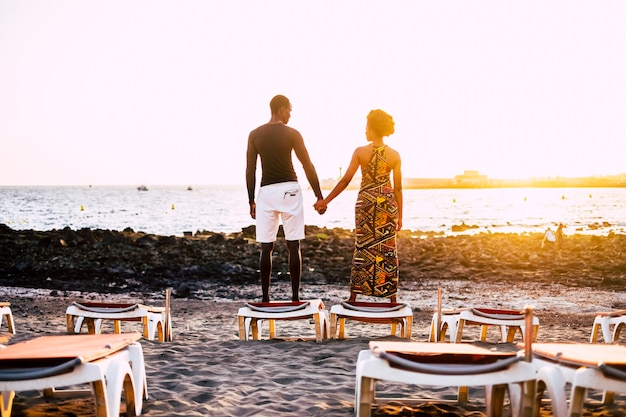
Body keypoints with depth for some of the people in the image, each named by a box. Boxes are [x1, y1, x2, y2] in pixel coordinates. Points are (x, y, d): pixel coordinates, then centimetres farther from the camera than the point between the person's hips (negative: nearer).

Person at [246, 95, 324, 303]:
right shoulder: (292, 134, -2)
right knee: (293, 245, 2)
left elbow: (250, 170, 5)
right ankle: (295, 296, 3)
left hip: (266, 191, 2)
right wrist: (319, 196, 3)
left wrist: (251, 200, 11)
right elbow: (308, 166, -2)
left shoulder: (255, 135, 5)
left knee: (266, 247, 5)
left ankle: (265, 297, 5)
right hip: (289, 190, -2)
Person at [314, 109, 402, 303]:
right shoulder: (394, 155, -2)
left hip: (365, 201, -1)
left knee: (362, 247, 6)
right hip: (388, 202, 1)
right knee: (387, 248, 7)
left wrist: (325, 201, 1)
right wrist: (400, 215, 8)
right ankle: (392, 297, 11)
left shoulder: (360, 152, -6)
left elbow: (345, 180, -6)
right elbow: (398, 188, -1)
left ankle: (354, 295, 10)